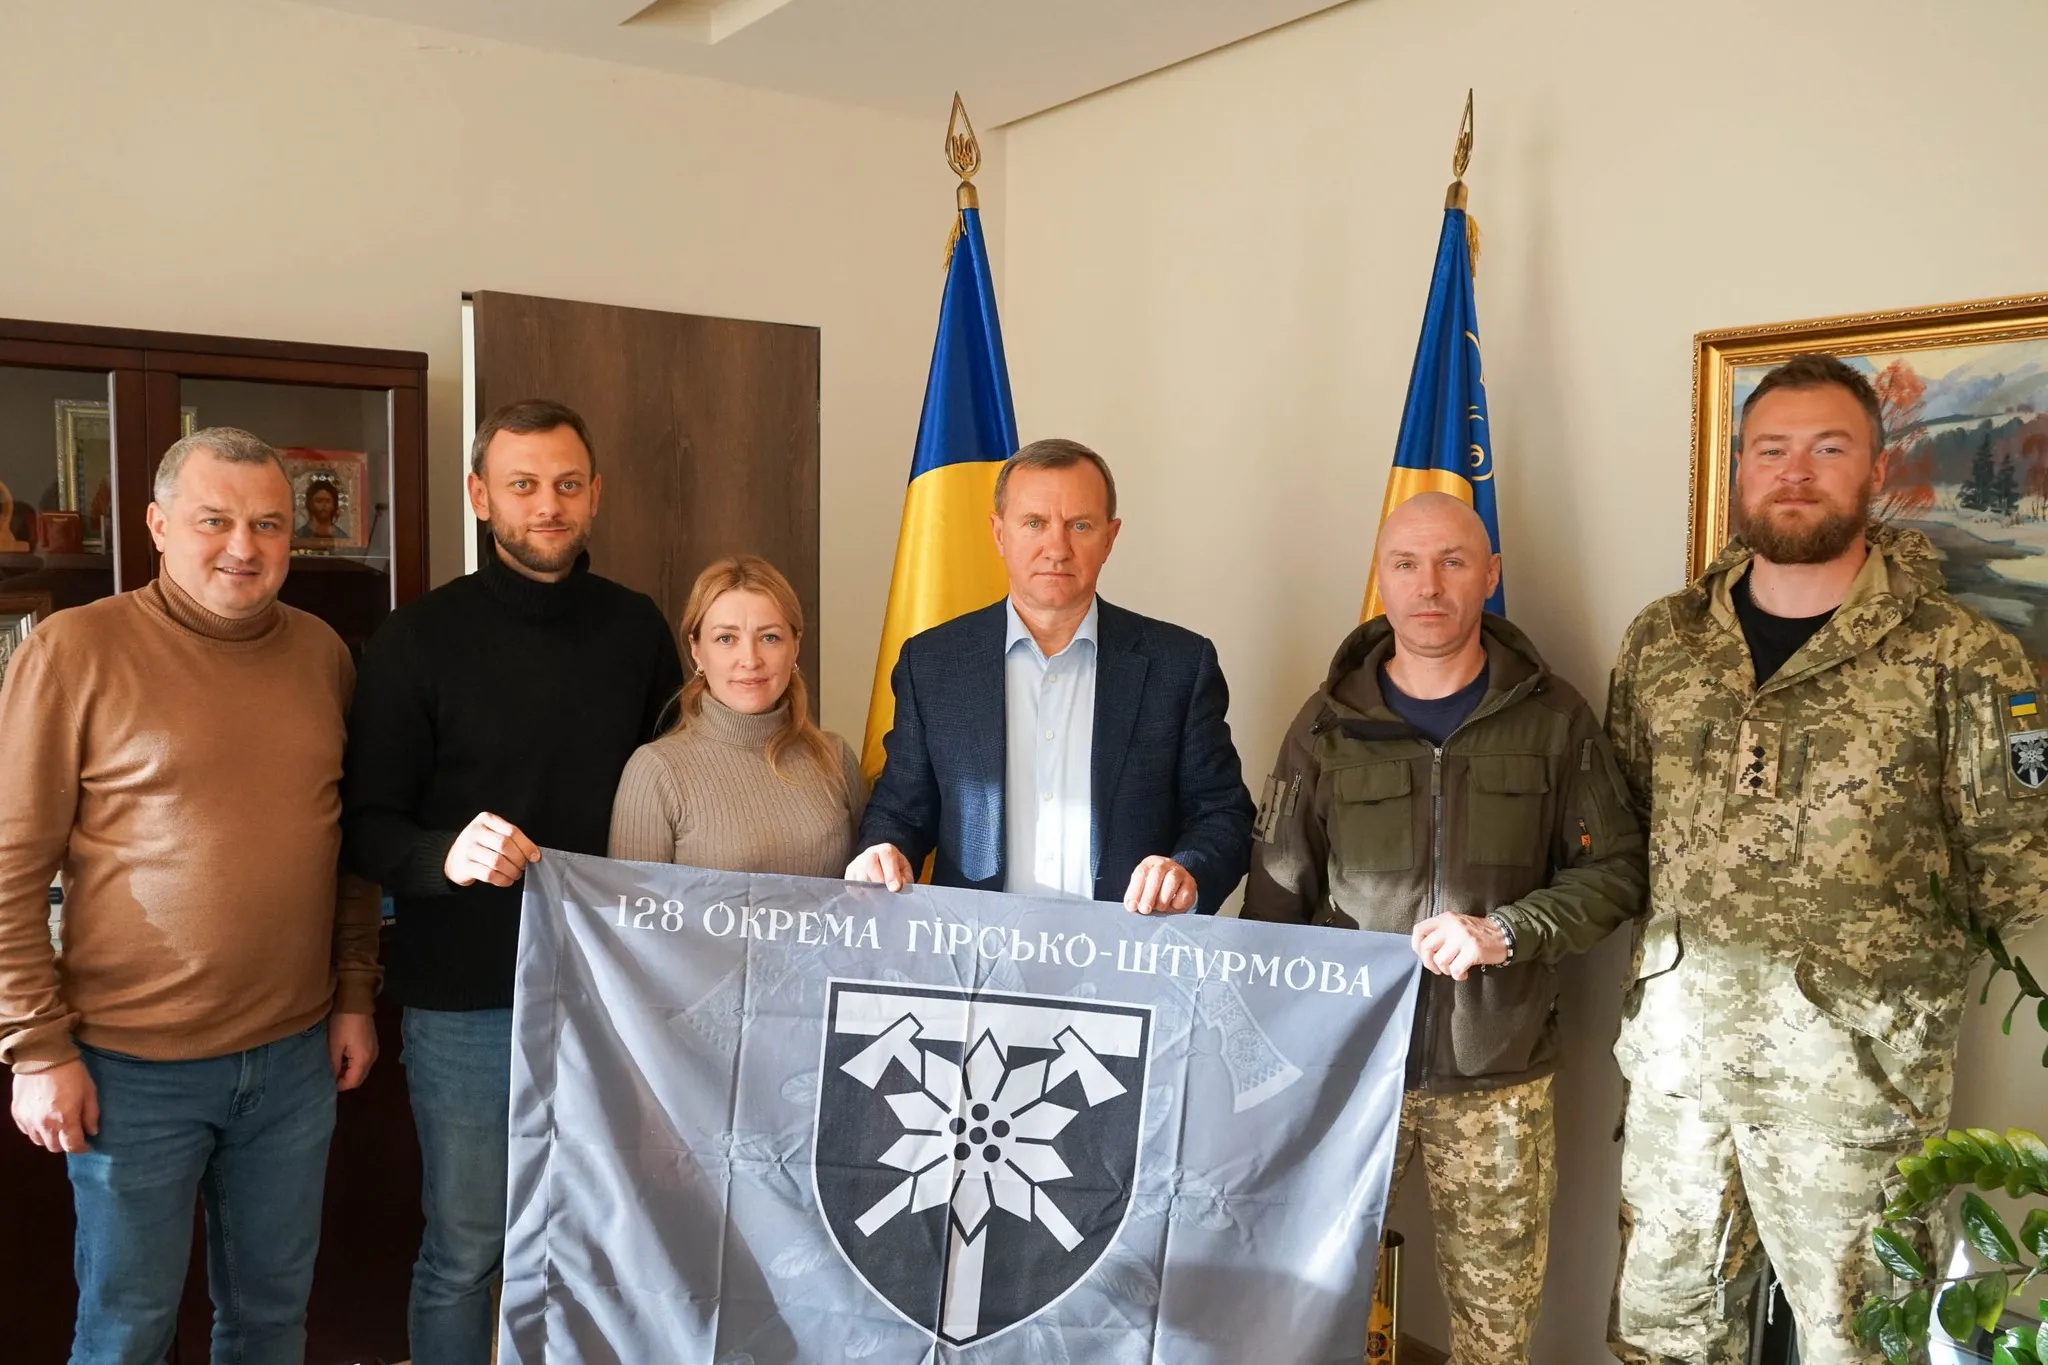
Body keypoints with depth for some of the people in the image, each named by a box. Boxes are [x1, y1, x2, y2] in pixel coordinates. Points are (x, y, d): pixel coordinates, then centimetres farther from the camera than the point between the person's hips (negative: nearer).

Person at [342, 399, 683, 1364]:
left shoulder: (636, 628, 4)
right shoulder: (418, 641, -5)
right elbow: (365, 823, -6)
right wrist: (445, 854, -27)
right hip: (467, 1001, -2)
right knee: (464, 1255, 9)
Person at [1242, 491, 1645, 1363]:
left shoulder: (1552, 718, 1)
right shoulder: (1330, 725, 2)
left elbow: (1615, 870, 3)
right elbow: (1276, 903, 5)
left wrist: (1506, 931, -14)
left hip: (1499, 1072, 0)